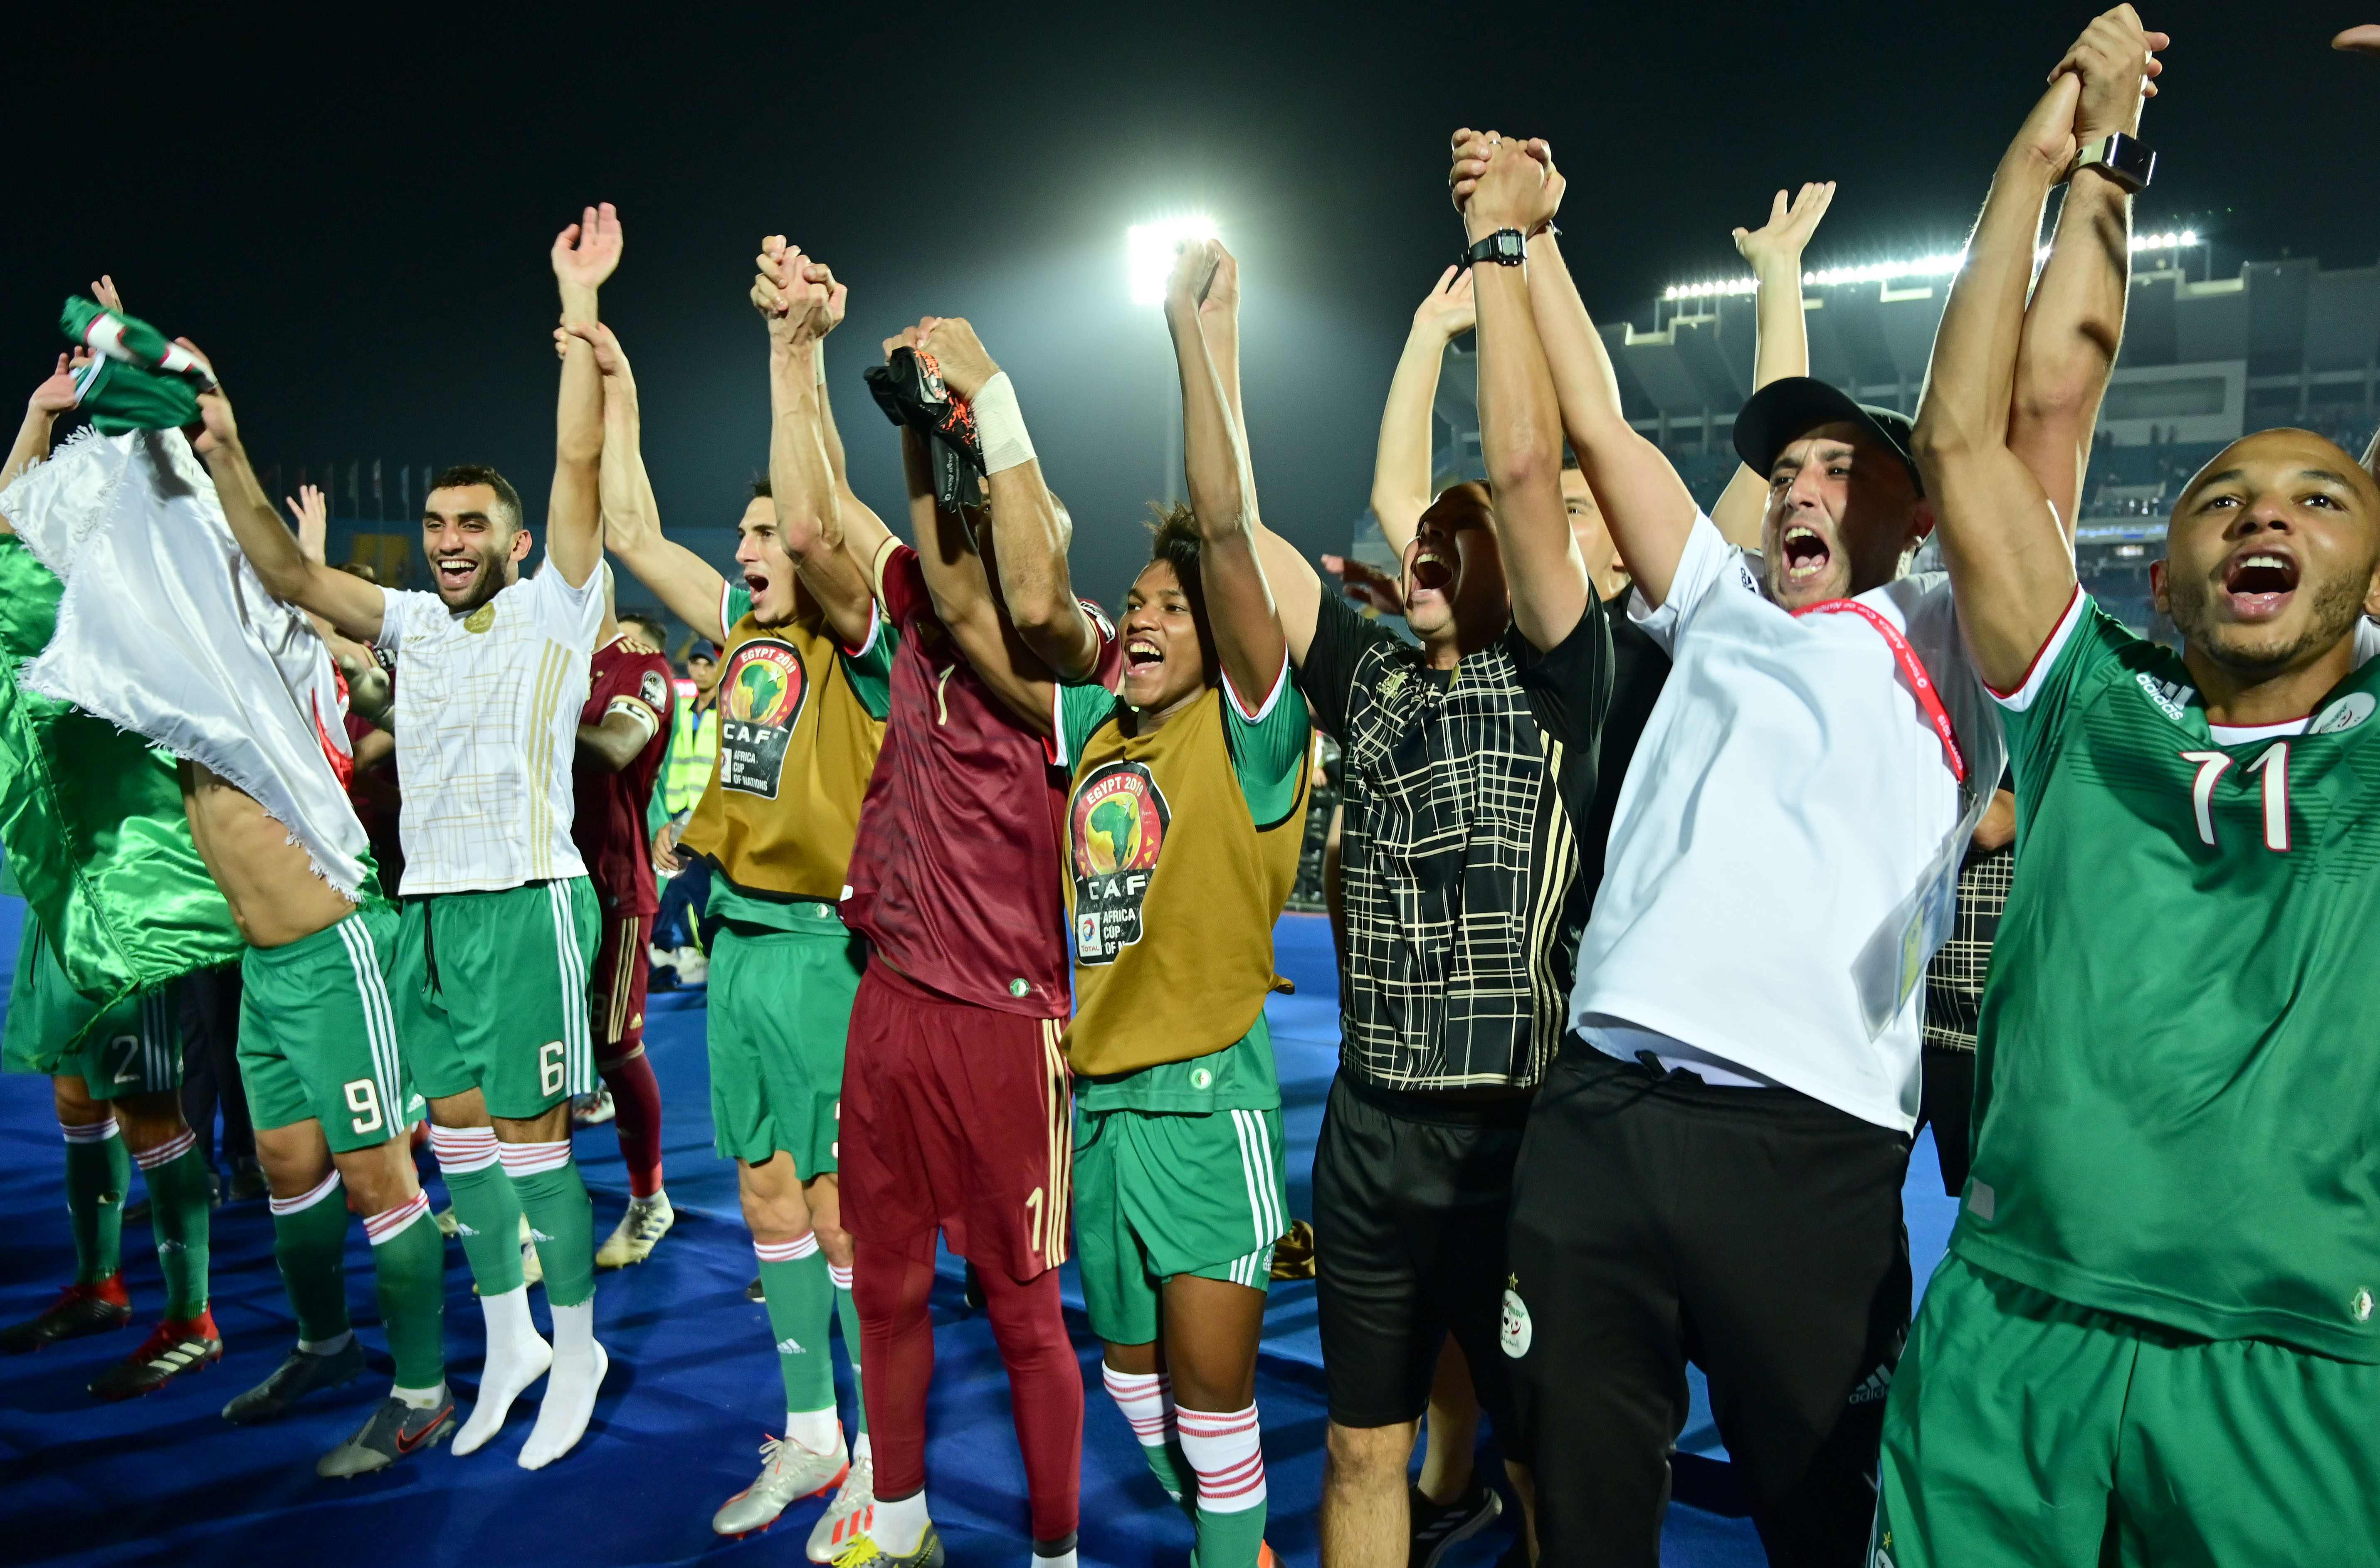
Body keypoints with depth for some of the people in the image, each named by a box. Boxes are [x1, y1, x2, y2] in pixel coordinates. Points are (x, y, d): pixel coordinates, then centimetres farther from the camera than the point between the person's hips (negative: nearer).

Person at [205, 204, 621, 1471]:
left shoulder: (553, 610, -3)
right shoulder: (412, 623, 12)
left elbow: (580, 462, -11)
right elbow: (290, 579, 6)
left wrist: (578, 302, -14)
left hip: (527, 903, -6)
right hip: (427, 906, 6)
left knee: (528, 1138, -2)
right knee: (456, 1135, 12)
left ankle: (577, 1349, 15)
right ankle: (508, 1343, 27)